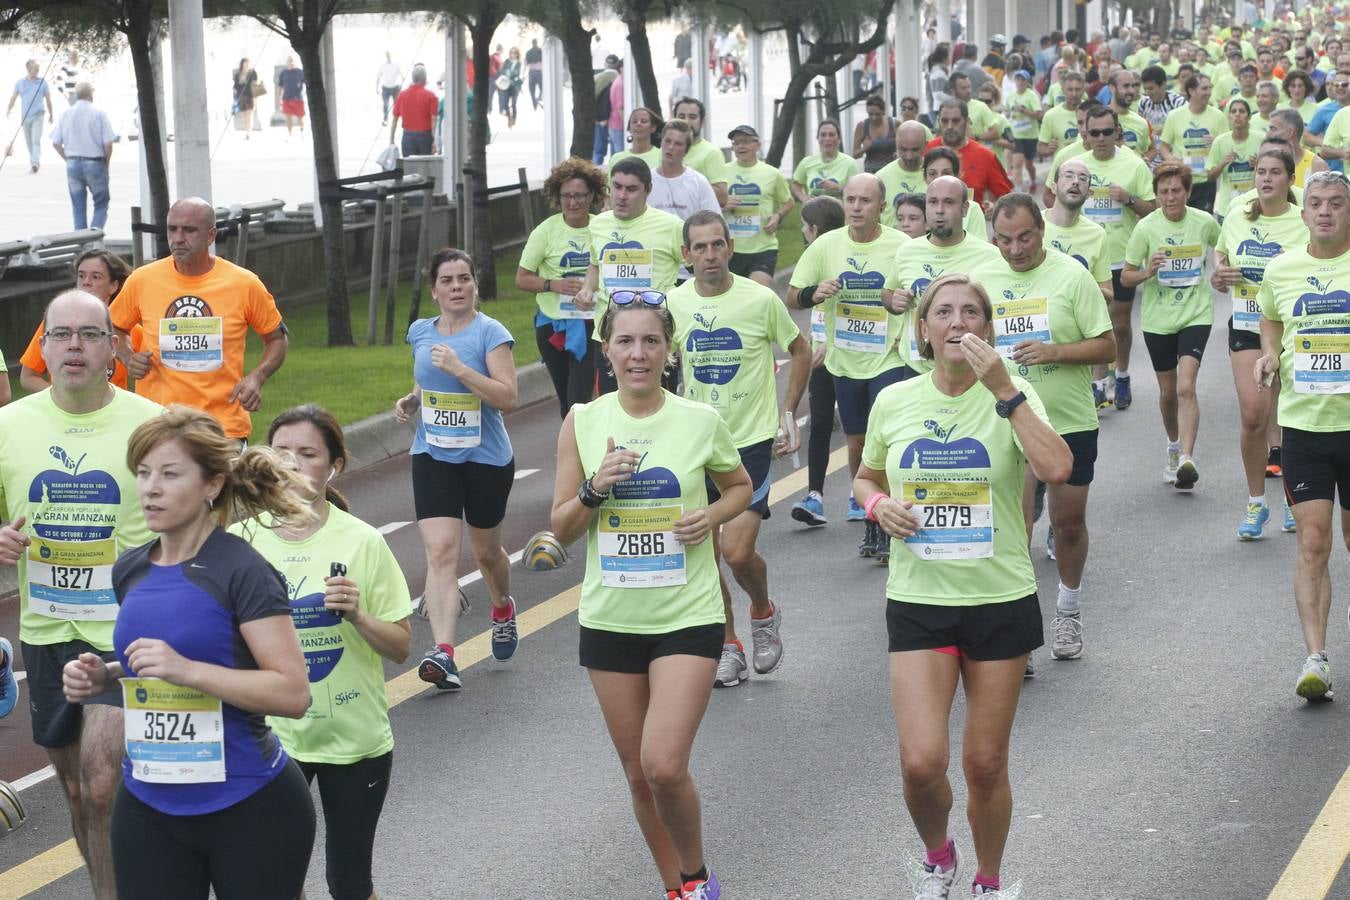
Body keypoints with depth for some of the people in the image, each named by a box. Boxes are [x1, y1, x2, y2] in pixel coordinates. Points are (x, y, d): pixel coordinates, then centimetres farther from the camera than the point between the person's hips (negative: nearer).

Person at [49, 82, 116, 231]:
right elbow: (108, 143, -11)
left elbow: (55, 143, 1)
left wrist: (68, 159, 12)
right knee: (101, 204, 7)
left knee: (78, 208, 12)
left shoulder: (65, 114, 2)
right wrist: (106, 162, 4)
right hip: (95, 162, -3)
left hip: (72, 164, 3)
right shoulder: (99, 114, -8)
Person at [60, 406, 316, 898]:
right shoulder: (131, 571, 6)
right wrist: (103, 677, 2)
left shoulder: (242, 572, -14)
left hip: (247, 807, -6)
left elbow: (293, 693, -20)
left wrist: (187, 669, -27)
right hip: (148, 806, 6)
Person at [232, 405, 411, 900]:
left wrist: (357, 616, -20)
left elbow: (400, 647, -3)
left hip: (355, 739, -1)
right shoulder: (242, 540, -4)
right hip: (270, 736, 1)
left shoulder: (361, 542, -7)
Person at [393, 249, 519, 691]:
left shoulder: (490, 332, -10)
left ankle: (503, 609, 49)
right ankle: (443, 653, -23)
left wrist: (459, 369, -27)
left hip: (487, 458, -2)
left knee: (485, 551, 16)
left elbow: (508, 398, -18)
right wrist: (411, 401, 3)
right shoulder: (420, 333, 6)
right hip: (433, 456, 3)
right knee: (440, 551, -14)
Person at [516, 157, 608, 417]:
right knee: (565, 398, 14)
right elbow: (522, 279, -2)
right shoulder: (546, 231, -7)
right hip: (552, 324, 1)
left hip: (590, 322, -1)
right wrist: (554, 285, -18)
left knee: (579, 398, -11)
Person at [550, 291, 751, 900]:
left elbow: (740, 486, 13)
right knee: (638, 773, 10)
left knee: (665, 766, -15)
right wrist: (595, 488, -16)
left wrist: (711, 515, -8)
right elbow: (562, 529, 3)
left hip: (688, 617, -2)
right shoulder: (583, 423, -1)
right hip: (610, 619, 3)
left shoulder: (700, 421, -5)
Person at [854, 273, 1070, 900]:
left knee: (986, 763, 7)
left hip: (1002, 600, -1)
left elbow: (1057, 470, -24)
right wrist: (878, 505, -5)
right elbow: (866, 479, 18)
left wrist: (1003, 389, -25)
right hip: (918, 600, 1)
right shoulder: (894, 402, 1)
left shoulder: (1011, 398, -6)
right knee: (921, 760, -11)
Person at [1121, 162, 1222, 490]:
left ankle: (1187, 459, -23)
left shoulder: (1204, 222, -4)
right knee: (1168, 391, 12)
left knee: (1186, 387, -18)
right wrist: (1147, 272, -22)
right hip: (1157, 318, 1)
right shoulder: (1146, 227, -7)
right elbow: (1126, 277, -4)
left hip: (1195, 315, -1)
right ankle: (1173, 448, 38)